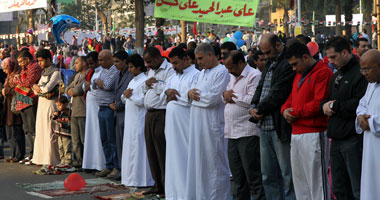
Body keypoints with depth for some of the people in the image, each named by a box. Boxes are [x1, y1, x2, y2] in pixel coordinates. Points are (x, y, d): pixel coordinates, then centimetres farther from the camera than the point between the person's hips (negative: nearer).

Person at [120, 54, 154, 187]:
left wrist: (130, 96, -9)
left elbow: (142, 101, -19)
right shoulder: (132, 81, 18)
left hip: (139, 120, -9)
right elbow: (124, 99, 20)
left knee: (138, 149, -7)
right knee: (129, 148, 10)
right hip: (130, 120, 9)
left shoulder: (144, 81, -11)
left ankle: (141, 178, -3)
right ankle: (131, 177, 16)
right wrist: (125, 95, 0)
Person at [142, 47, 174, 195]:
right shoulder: (151, 71, 20)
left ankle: (167, 187, -2)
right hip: (150, 114, 9)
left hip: (161, 114, -9)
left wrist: (154, 84, -9)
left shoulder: (169, 70, -10)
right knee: (152, 151, 10)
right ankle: (158, 185, 17)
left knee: (162, 151, -7)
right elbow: (144, 90, 24)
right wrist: (147, 84, 3)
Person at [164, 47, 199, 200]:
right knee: (173, 155, 9)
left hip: (185, 124, -8)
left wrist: (173, 96, -5)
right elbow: (163, 96, 17)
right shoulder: (174, 77, 19)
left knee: (184, 156, -5)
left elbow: (190, 99, -19)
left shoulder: (195, 75, -8)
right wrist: (168, 91, -5)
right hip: (172, 123, 8)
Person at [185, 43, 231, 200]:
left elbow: (213, 98, -19)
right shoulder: (202, 72, 18)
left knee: (214, 162, -3)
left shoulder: (222, 73, -11)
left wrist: (194, 94, -6)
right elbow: (193, 89, 18)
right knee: (198, 161, 11)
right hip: (197, 124, 9)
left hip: (212, 124, -9)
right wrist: (190, 93, -5)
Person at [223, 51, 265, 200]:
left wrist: (233, 96, -8)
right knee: (238, 175, 13)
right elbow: (221, 97, 25)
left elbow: (253, 100, -19)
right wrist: (225, 95, 3)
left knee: (253, 174, -8)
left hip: (248, 133, -9)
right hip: (232, 133, 9)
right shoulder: (233, 77, 22)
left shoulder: (254, 76, -8)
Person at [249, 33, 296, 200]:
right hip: (265, 127, 9)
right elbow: (261, 87, 20)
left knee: (287, 175, -3)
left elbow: (278, 93, -18)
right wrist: (253, 107, 2)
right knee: (268, 175, 13)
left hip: (280, 127, -9)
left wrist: (260, 109, -7)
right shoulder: (270, 63, 18)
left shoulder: (288, 64, -13)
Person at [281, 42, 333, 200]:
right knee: (299, 181, 12)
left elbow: (319, 104, -17)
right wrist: (285, 110, 3)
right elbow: (291, 98, 25)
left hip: (313, 136, -9)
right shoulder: (299, 74, 21)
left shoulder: (323, 73, -9)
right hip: (296, 134, 9)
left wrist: (295, 112, -9)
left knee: (316, 181, -7)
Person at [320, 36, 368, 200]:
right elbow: (328, 100, 25)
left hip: (353, 139, -9)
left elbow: (359, 105, -20)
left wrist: (335, 106, -9)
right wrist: (324, 105, 1)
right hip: (336, 140, 9)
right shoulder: (336, 76, 20)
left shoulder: (360, 74, -11)